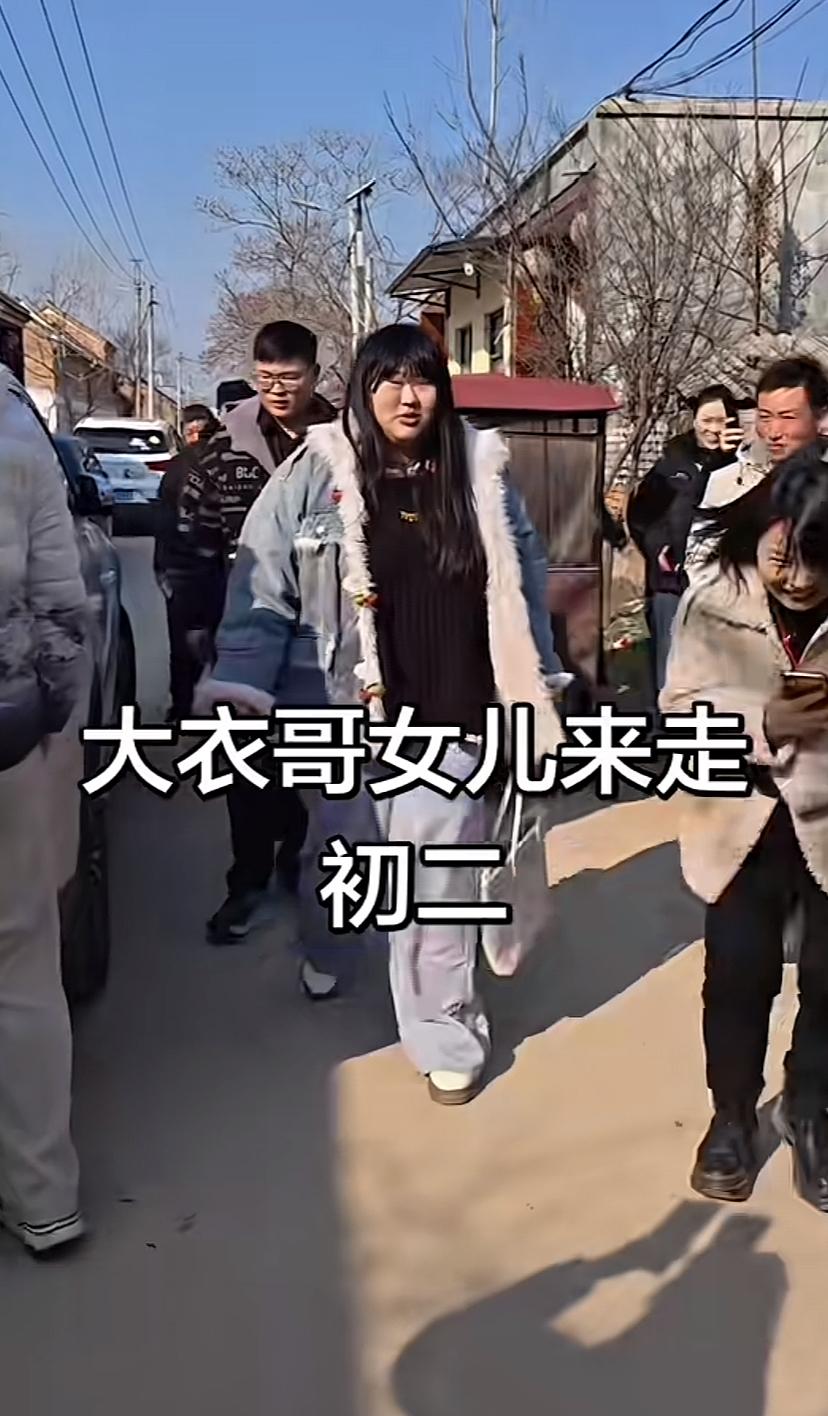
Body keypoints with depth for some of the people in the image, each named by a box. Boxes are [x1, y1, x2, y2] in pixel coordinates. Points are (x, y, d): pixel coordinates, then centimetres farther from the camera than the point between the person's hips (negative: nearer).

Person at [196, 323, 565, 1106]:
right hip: (344, 706, 0)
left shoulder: (480, 471, 2)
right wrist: (240, 689, -14)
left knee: (436, 871, 2)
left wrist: (537, 683, 13)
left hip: (445, 713, 1)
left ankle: (443, 1030, 18)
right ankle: (325, 954, 51)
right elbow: (263, 583, -7)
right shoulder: (315, 473, -6)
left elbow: (523, 580, 10)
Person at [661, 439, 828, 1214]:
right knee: (738, 979, 11)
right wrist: (763, 722, -30)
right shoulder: (712, 605, -12)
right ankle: (732, 1115, 35)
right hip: (746, 823, 0)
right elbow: (681, 710, -12)